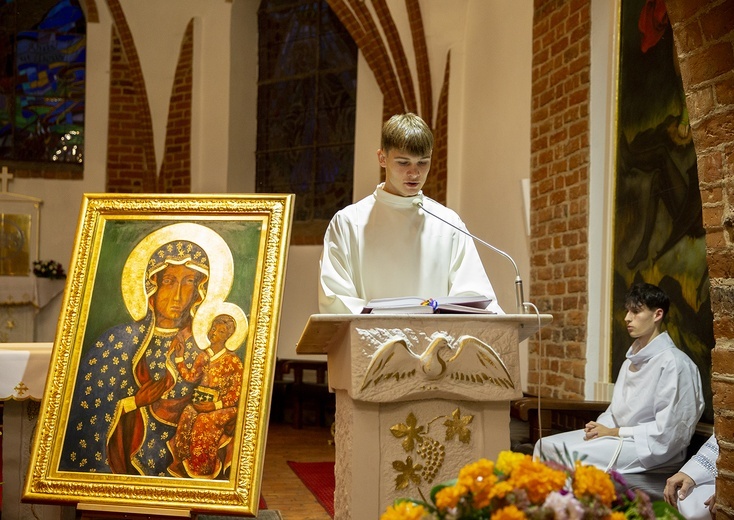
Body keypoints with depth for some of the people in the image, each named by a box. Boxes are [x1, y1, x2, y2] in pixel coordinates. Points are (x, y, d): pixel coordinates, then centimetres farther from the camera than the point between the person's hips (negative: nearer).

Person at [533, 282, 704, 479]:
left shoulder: (673, 363, -12)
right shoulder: (632, 359, 16)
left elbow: (666, 431, -17)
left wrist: (613, 432, -14)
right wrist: (600, 426, -2)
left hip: (653, 449, -9)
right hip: (619, 436, 9)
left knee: (572, 454, -27)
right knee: (546, 446, -7)